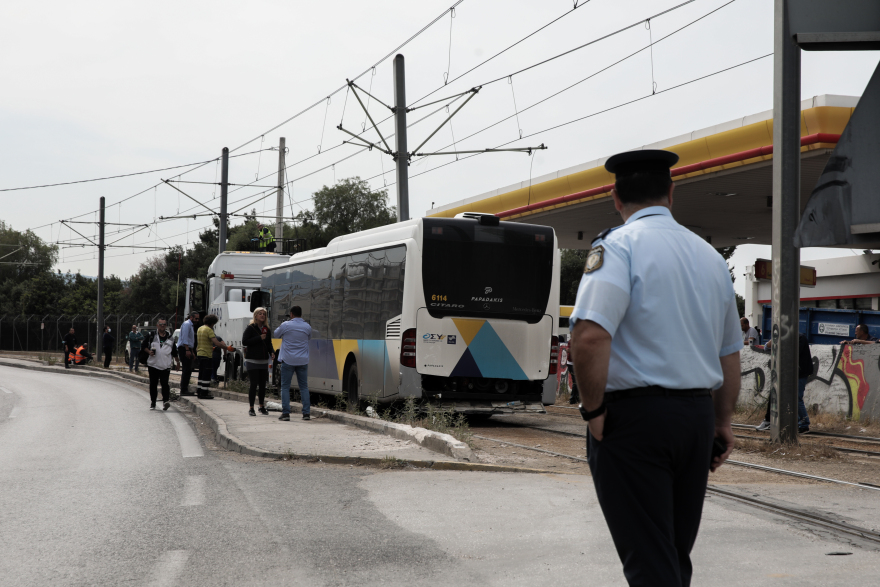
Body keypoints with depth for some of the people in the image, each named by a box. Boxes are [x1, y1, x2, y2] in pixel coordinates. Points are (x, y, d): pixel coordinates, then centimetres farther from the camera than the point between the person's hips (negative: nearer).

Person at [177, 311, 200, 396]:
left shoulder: (191, 326, 22)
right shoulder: (187, 324, -9)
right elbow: (185, 338, -18)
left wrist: (192, 352, 27)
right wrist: (187, 350, -24)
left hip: (187, 349, 10)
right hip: (183, 348, -10)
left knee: (188, 370, 9)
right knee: (186, 370, -13)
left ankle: (185, 389, 12)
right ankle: (183, 390, -14)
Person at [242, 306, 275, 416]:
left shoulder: (266, 329, 11)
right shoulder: (250, 328, -4)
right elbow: (244, 341, -11)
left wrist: (272, 352, -2)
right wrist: (259, 338, -16)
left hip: (263, 361, 5)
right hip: (252, 361, -5)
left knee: (263, 384, 9)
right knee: (254, 384, -6)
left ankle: (262, 406, 23)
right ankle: (251, 408, 2)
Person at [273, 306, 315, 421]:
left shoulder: (285, 325, -8)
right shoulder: (307, 327, 1)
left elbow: (276, 334, 9)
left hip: (288, 361, -3)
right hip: (302, 361, 3)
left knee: (285, 387, 4)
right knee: (304, 387, 9)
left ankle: (285, 413, -2)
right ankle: (306, 413, 6)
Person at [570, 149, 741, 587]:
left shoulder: (618, 246, -9)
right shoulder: (710, 255, 13)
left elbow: (589, 338, -24)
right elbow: (730, 353, 19)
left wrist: (593, 410, -12)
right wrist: (722, 423, 26)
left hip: (634, 415, -6)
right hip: (698, 414, 7)